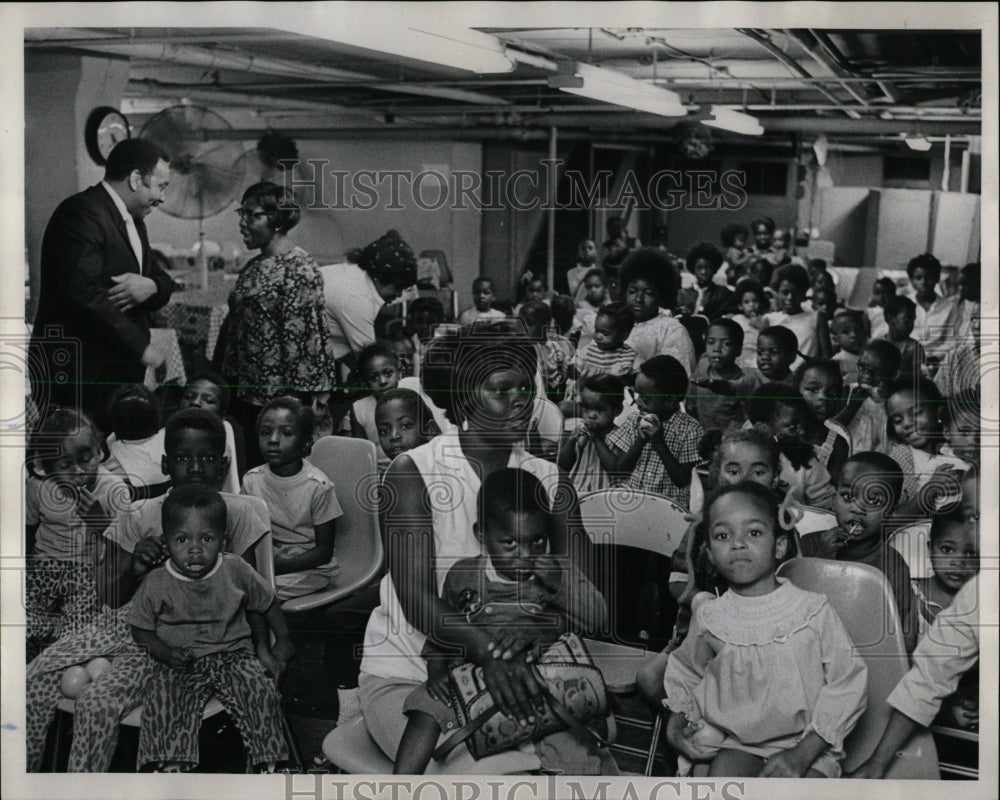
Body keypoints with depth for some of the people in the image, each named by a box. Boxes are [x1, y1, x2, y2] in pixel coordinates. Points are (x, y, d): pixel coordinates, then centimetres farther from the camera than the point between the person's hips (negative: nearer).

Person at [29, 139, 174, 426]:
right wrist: (142, 347, -19)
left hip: (119, 372, 9)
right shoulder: (81, 213, -13)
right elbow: (86, 293, -23)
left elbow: (164, 282, 17)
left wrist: (151, 286, -9)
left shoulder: (131, 220, 18)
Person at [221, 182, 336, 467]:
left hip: (280, 399, -8)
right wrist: (228, 382, 17)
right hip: (247, 394, 8)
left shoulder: (298, 269, -12)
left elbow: (299, 334, -16)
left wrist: (295, 399, -18)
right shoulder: (253, 266, 14)